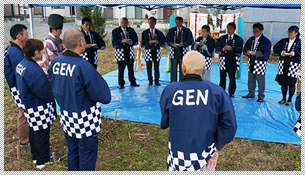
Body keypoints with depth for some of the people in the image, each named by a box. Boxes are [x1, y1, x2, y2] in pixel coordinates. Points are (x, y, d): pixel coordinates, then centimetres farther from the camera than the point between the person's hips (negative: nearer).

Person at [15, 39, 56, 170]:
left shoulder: (21, 64, 1)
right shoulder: (33, 71, -30)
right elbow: (45, 92, -25)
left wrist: (45, 79, 4)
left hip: (28, 103, 10)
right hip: (38, 108, -10)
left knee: (34, 130, 24)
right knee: (41, 132, 6)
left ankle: (35, 156, 44)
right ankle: (42, 161, 23)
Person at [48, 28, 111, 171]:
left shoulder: (55, 63, -4)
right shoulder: (84, 67, -25)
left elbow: (54, 90, 9)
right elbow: (105, 97, -22)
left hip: (66, 118, 7)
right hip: (85, 121, -7)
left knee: (72, 152, 24)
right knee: (87, 155, 12)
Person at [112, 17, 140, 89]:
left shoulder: (131, 30, 12)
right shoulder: (115, 31, 3)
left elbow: (135, 39, 5)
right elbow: (114, 42, -7)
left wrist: (132, 42, -17)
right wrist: (122, 41, -21)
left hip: (130, 51, 3)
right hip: (120, 51, -3)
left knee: (131, 67, 6)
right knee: (121, 68, -3)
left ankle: (132, 82, 17)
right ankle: (121, 83, 7)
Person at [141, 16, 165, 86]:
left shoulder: (159, 32, 9)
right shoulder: (144, 32, 8)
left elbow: (163, 43, 6)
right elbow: (142, 44, 1)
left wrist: (158, 42, -13)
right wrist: (148, 42, -15)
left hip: (157, 51, 0)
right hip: (148, 51, 0)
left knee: (156, 67, -2)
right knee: (149, 67, 1)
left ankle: (157, 81, 9)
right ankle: (150, 81, 13)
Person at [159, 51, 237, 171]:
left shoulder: (170, 90, -11)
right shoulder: (216, 91, -10)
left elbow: (164, 123, 0)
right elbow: (230, 126, -10)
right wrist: (217, 148, 1)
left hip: (177, 158, 1)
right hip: (205, 158, 0)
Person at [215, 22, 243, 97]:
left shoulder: (239, 39, 7)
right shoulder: (222, 38, 13)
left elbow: (239, 51, -4)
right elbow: (216, 49, 1)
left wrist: (231, 49, -17)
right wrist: (223, 48, -17)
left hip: (233, 60, -1)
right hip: (223, 59, 1)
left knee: (232, 77, 2)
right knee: (222, 77, 2)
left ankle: (231, 93, 14)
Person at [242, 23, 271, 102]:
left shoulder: (266, 41, -7)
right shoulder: (251, 39, 11)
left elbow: (266, 53, -15)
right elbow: (245, 48, 12)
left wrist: (256, 53, -23)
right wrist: (247, 52, -10)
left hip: (260, 63, -6)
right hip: (251, 62, 6)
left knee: (260, 80, 1)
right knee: (250, 79, 14)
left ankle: (261, 96, 14)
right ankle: (251, 93, 29)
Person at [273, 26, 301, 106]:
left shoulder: (299, 42, -1)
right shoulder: (284, 41, 9)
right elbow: (275, 48, 9)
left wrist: (294, 53, -20)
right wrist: (281, 52, -7)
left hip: (293, 64, -3)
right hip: (283, 63, 3)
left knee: (291, 83, 2)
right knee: (283, 82, 7)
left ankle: (289, 99, 16)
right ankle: (284, 98, 22)